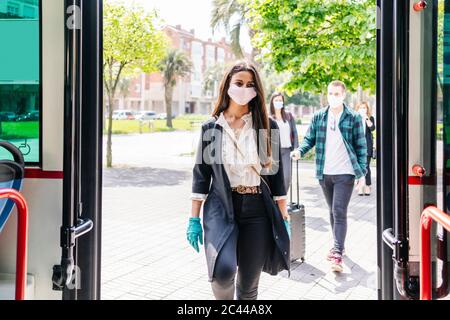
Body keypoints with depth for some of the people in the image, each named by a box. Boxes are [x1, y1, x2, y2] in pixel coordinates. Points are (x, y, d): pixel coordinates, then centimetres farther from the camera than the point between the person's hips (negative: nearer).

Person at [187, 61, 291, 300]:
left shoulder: (267, 126, 4)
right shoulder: (211, 127, 4)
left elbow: (276, 172, 6)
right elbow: (201, 174, 5)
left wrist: (283, 218, 4)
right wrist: (194, 219, 1)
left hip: (258, 211, 1)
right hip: (220, 208, -1)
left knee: (249, 287, 7)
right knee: (223, 270, -26)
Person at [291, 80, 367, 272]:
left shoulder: (354, 118, -2)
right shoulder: (318, 117, 6)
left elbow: (361, 145, 1)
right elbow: (309, 139, 8)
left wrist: (362, 169, -5)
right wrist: (300, 151, -13)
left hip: (345, 173, -4)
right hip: (325, 172, 4)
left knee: (339, 212, -11)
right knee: (333, 211, 17)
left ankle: (337, 254, -11)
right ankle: (339, 245, 32)